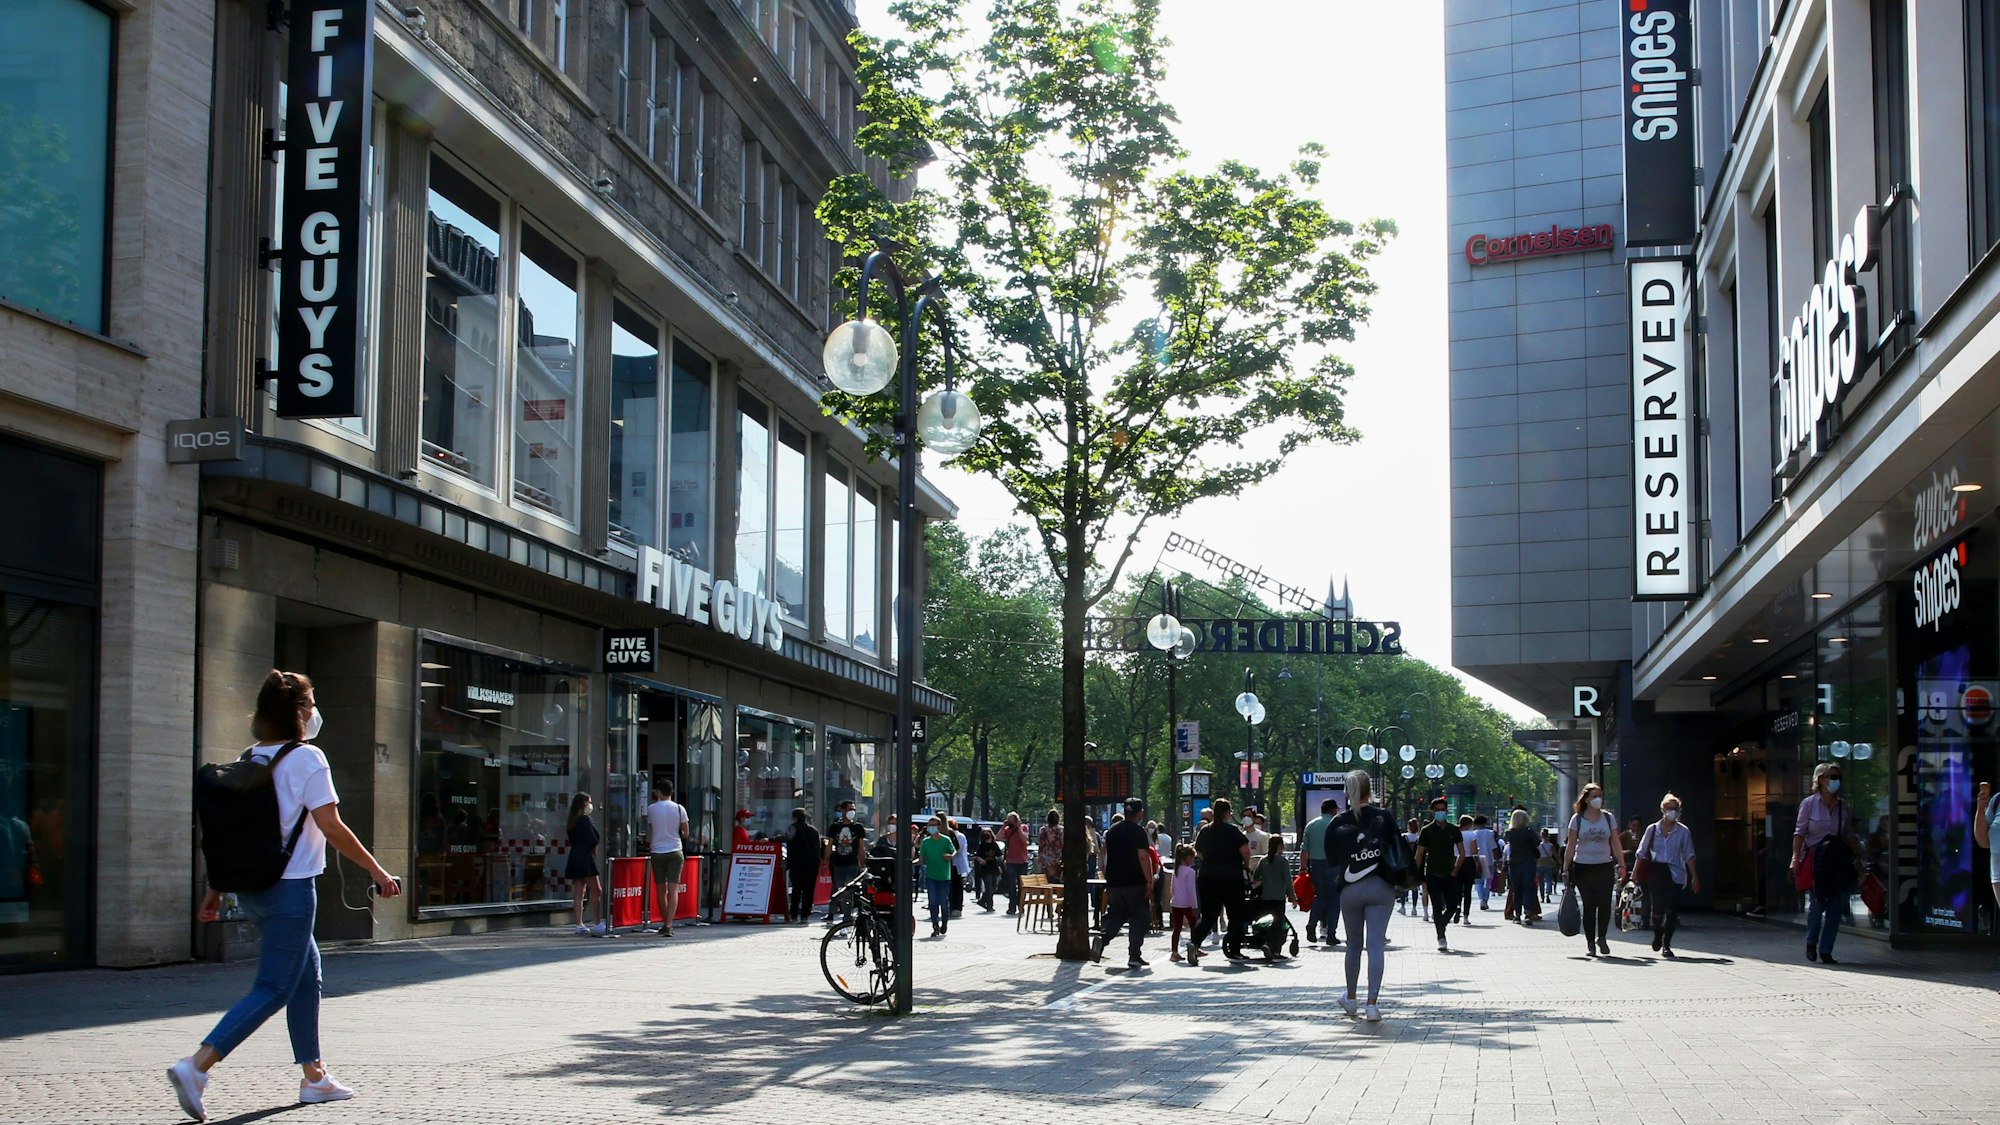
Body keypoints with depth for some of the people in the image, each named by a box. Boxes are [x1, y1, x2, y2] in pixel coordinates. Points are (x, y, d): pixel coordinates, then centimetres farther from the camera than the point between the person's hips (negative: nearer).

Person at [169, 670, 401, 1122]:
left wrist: (216, 889, 17)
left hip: (252, 887, 8)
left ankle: (314, 1075, 22)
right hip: (291, 886, -8)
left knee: (307, 975, 18)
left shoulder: (249, 761, 9)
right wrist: (377, 871, -6)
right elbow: (332, 828, -13)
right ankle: (196, 1067, -18)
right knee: (273, 989, -6)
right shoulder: (306, 758, -11)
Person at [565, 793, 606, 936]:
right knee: (596, 891, -6)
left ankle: (579, 924, 7)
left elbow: (572, 840, 15)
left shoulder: (572, 821, 14)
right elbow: (593, 840, -15)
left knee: (578, 892, 7)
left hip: (574, 858, 8)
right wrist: (594, 851, 6)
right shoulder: (585, 820, -11)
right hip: (586, 857, -8)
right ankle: (599, 923, -10)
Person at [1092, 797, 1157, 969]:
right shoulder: (1139, 831, -9)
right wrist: (1149, 881, -13)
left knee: (1115, 915, 15)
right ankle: (1134, 956, -1)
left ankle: (1102, 937, -11)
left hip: (1113, 882, 6)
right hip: (1135, 883, -5)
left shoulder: (1112, 830, 11)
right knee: (1138, 918, 3)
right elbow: (1143, 857, -16)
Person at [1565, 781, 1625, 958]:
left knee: (1604, 904, -9)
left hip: (1605, 867, 1)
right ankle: (1589, 943, 9)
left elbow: (1615, 844, 9)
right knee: (1589, 906, 0)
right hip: (1583, 868, -1)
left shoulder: (1608, 818, 8)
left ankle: (1601, 938, 12)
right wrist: (1566, 868, -1)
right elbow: (1571, 846, 4)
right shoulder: (1577, 819, 3)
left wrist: (1621, 865, 1)